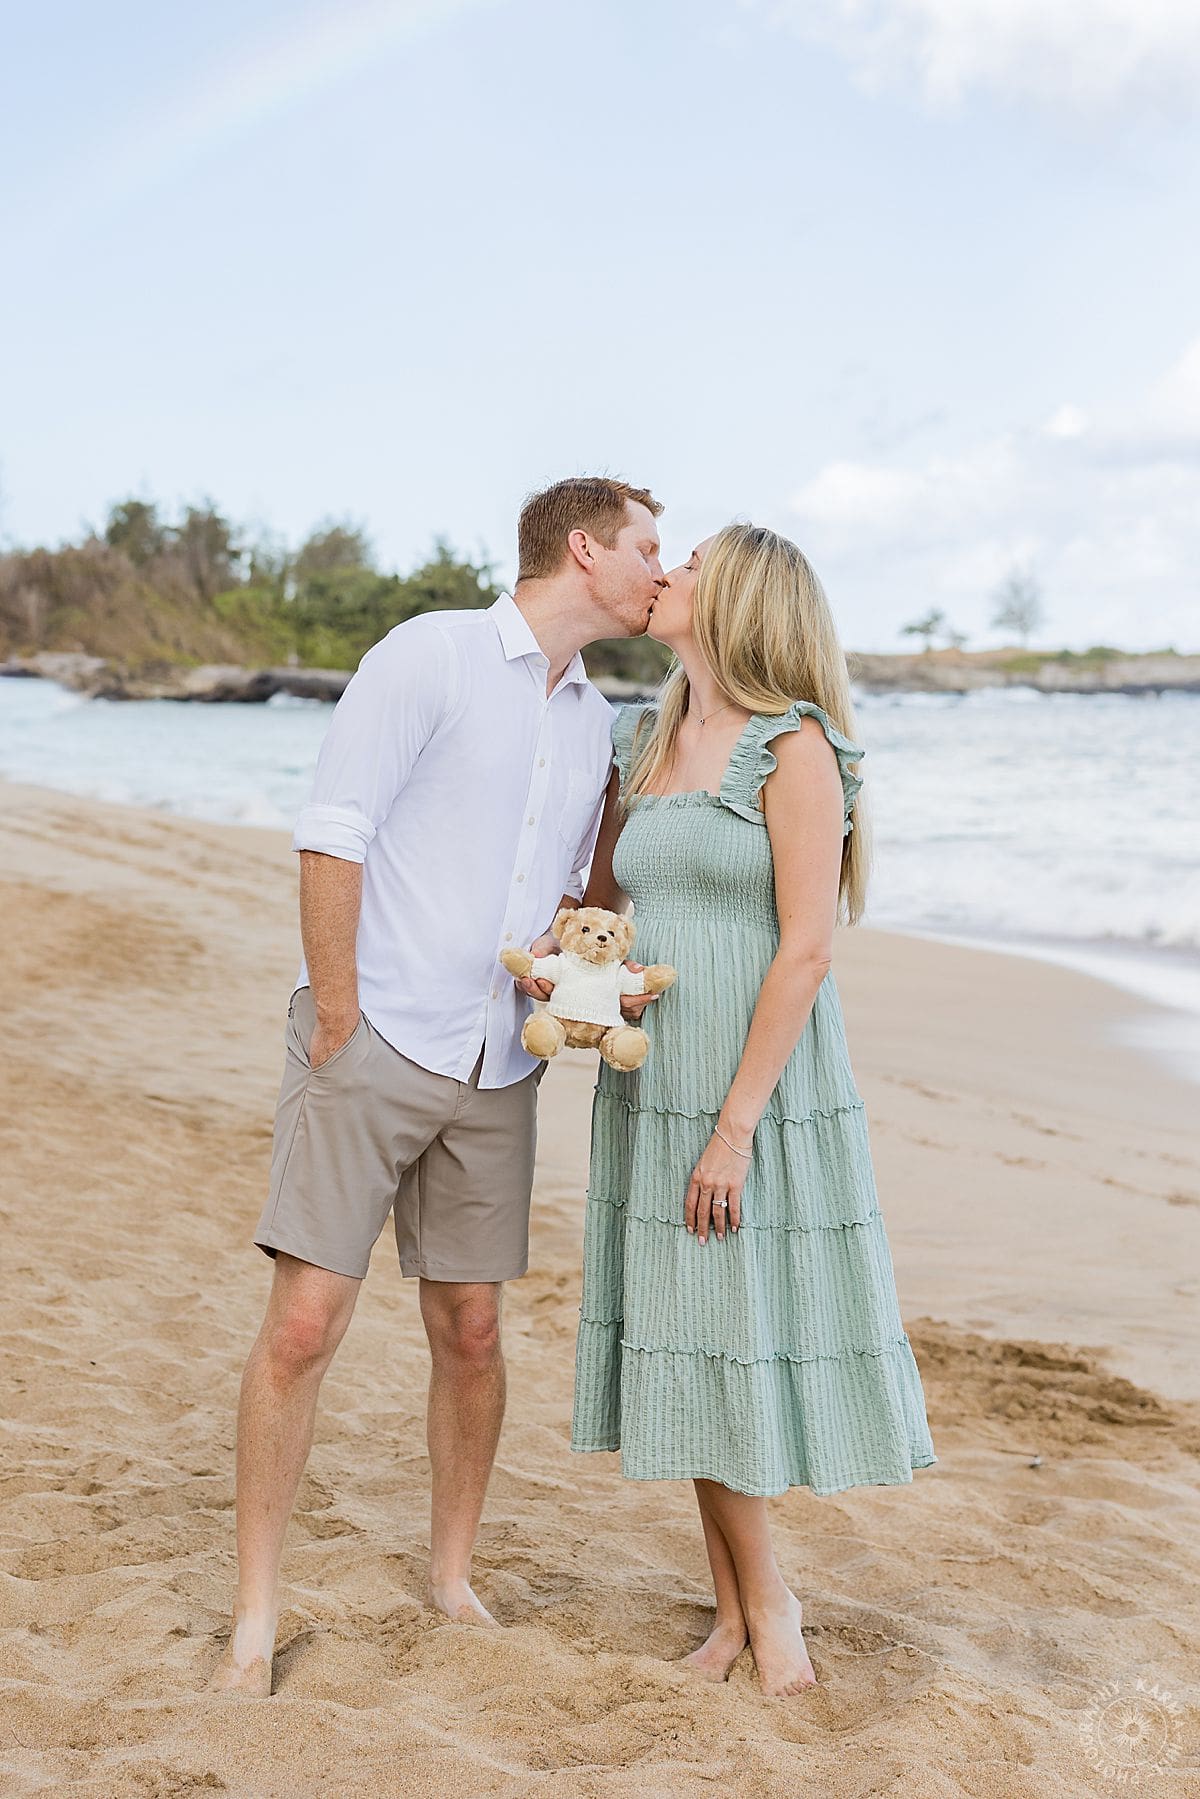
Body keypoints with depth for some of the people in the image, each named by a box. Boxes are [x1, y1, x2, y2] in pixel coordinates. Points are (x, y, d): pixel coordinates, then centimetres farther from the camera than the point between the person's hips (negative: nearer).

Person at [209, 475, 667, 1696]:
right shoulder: (431, 654, -6)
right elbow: (332, 832, -10)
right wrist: (338, 1023, -13)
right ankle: (254, 1621, 6)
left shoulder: (593, 721, 15)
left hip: (495, 1068, 6)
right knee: (305, 1321, -6)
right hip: (369, 1043, -6)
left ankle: (452, 1576, 28)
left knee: (470, 1330, 9)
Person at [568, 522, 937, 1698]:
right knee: (686, 1342, 9)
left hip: (763, 1085, -6)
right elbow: (600, 904, 20)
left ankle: (753, 1603, 21)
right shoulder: (641, 746, 11)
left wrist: (737, 1125, -18)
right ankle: (754, 1608, 23)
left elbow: (806, 950, -15)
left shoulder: (794, 748, -9)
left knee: (757, 1326, 1)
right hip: (653, 1084, 6)